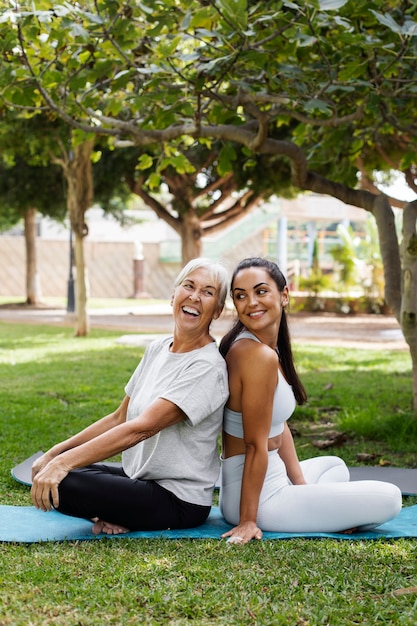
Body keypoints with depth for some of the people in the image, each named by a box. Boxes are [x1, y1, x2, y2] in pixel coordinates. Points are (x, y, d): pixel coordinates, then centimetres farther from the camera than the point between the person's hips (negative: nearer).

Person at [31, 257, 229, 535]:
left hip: (180, 500, -8)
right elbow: (120, 418, 11)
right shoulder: (157, 349, 7)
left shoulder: (207, 367, -19)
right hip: (142, 479, 8)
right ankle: (115, 515, 4)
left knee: (57, 482, -22)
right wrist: (56, 452, 3)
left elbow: (142, 428, -28)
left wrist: (64, 462, -33)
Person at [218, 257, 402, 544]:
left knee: (335, 466, 37)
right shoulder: (259, 356, -23)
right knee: (389, 498, -4)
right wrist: (248, 520, -17)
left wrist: (302, 486, 9)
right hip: (262, 496, -9)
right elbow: (255, 446, -21)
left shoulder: (271, 346, 8)